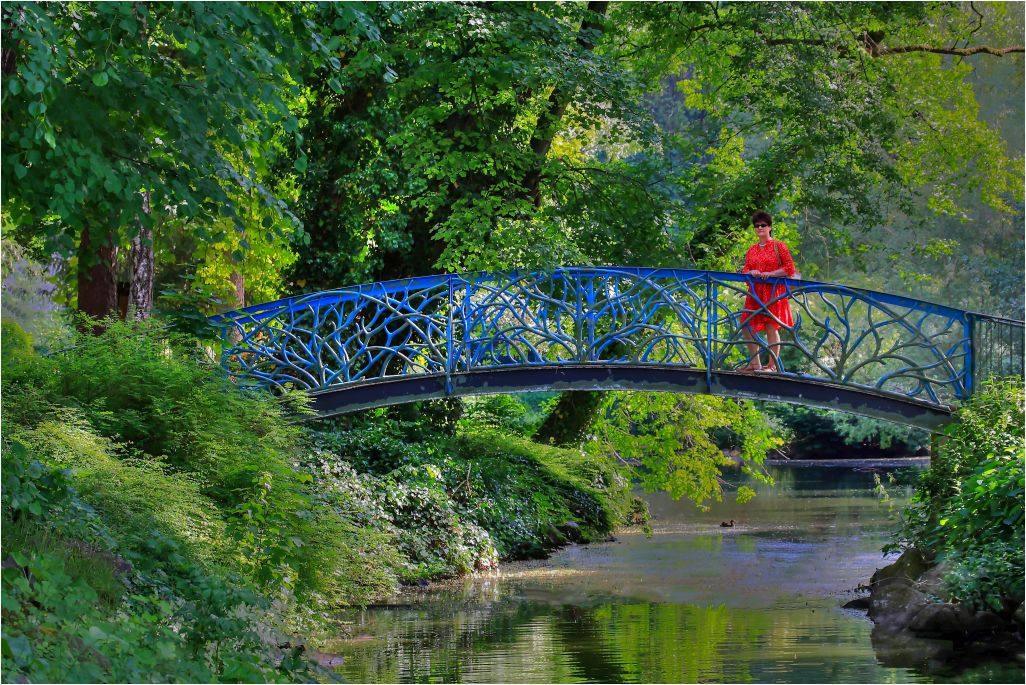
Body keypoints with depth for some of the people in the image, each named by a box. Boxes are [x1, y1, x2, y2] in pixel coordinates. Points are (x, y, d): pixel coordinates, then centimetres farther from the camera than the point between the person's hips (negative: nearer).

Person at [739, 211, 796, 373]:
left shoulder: (778, 246, 2)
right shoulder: (752, 250, 17)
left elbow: (790, 269, -3)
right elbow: (744, 271, 17)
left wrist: (770, 274, -13)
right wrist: (751, 273, -7)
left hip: (773, 291, -6)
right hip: (755, 292, 6)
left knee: (771, 327, -8)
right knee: (747, 326, 2)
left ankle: (773, 365, -5)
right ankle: (755, 363, 10)